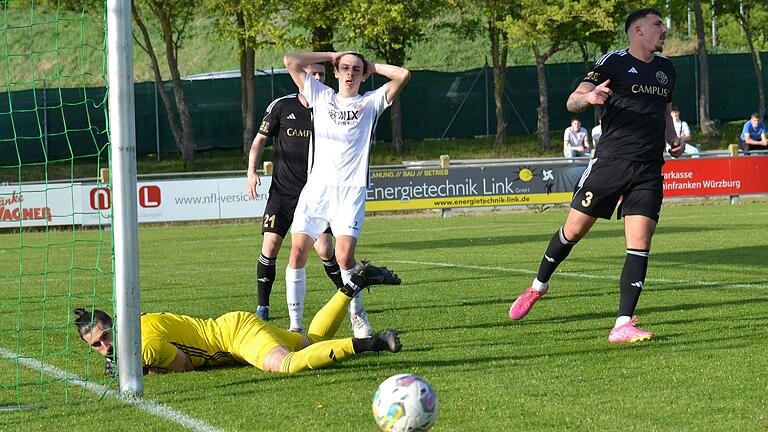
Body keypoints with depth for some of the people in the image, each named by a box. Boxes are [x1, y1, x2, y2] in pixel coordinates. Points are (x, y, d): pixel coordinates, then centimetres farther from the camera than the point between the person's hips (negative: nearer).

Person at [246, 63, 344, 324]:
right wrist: (252, 171, -4)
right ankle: (262, 306, 5)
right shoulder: (281, 106, -1)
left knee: (325, 250, -7)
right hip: (282, 191, 0)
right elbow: (260, 139, 8)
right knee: (270, 246, -8)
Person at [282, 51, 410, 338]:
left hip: (351, 189, -2)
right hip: (317, 187, 2)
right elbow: (290, 62, 12)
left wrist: (372, 66, 14)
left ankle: (358, 315, 4)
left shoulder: (371, 102, 14)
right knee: (297, 251, -10)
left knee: (344, 255, -18)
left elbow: (403, 75, 2)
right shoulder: (321, 96, 17)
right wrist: (331, 55, 16)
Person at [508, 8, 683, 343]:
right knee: (574, 230, 1)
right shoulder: (613, 63, -3)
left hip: (649, 170, 4)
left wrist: (672, 137, 14)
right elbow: (572, 102, -8)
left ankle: (623, 325, -7)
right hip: (610, 161, -4)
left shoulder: (666, 69, 16)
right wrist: (588, 97, -31)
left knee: (640, 245, -8)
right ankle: (538, 286, 28)